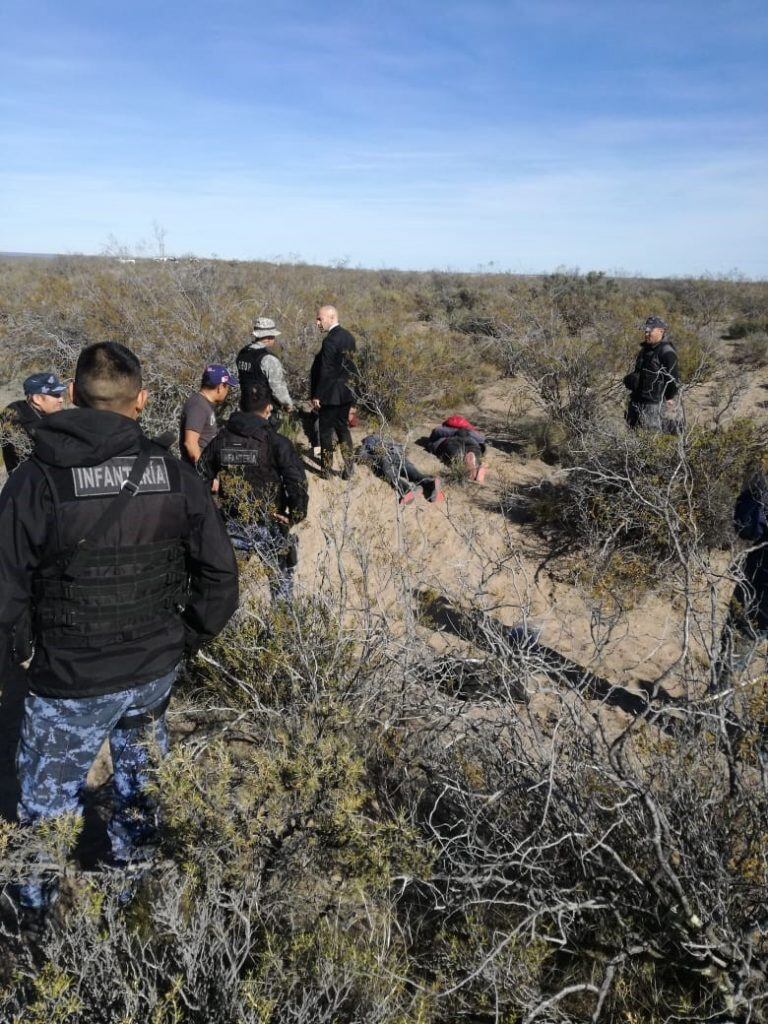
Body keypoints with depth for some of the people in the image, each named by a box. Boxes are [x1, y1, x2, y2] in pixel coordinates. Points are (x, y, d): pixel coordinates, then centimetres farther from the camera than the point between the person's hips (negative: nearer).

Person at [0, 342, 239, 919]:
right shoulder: (175, 475, -9)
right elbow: (220, 575, -5)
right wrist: (186, 643, 9)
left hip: (71, 684, -3)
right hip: (156, 672, 3)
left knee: (49, 808, 20)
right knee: (141, 785, 30)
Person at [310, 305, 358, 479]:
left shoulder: (330, 341, -20)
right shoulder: (348, 337, 6)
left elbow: (325, 372, -21)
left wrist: (317, 396, -16)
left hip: (330, 395, -8)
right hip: (347, 393, 8)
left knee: (326, 431, 4)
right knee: (343, 428, 17)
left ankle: (327, 470, 12)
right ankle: (349, 466, 20)